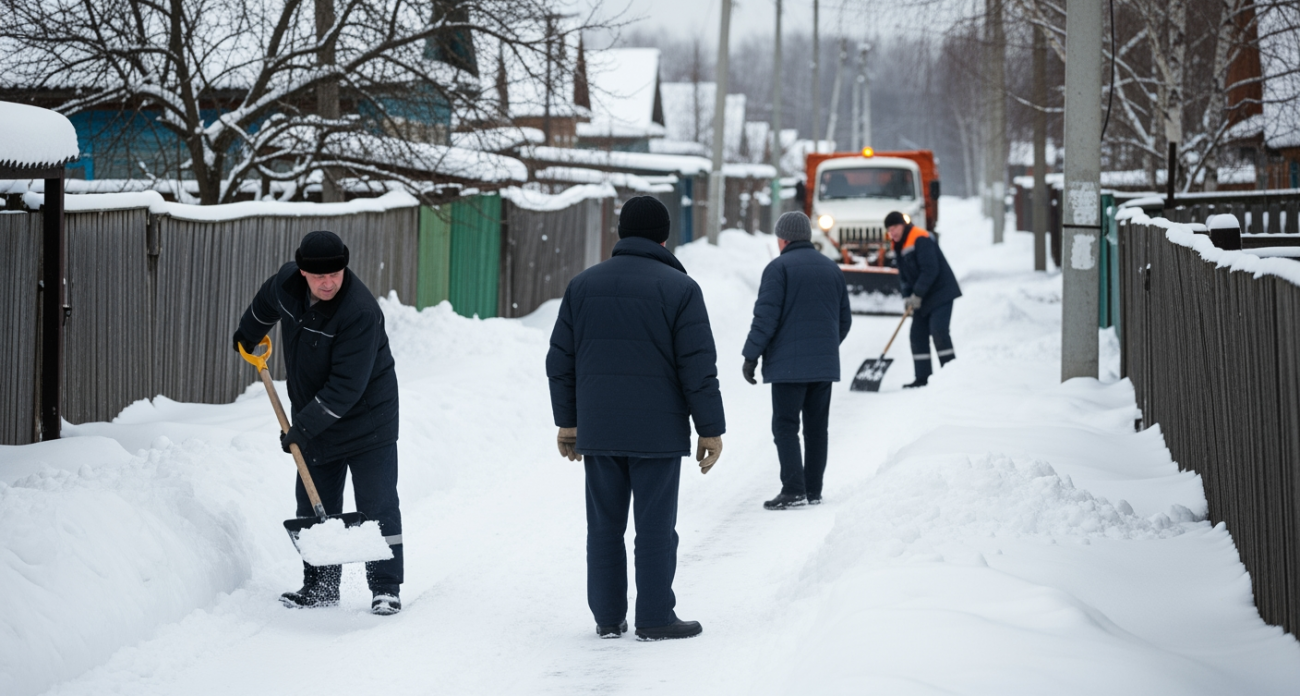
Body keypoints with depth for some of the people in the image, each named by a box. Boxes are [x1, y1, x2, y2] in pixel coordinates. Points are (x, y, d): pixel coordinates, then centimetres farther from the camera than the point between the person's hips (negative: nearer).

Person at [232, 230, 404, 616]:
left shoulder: (360, 311, -30)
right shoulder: (287, 283, -9)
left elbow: (347, 386, -30)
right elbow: (267, 300, 20)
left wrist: (305, 425, -28)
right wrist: (249, 332, 36)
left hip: (367, 421, -7)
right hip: (313, 419, 7)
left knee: (377, 505, -5)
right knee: (314, 507, 10)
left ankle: (386, 588, 2)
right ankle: (320, 587, 19)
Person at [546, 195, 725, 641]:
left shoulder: (583, 285, 7)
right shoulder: (679, 288, -6)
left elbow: (560, 361, 10)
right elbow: (698, 369, -8)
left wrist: (567, 421, 18)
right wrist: (711, 430, -2)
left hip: (597, 432, 4)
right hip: (658, 433, -4)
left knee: (604, 525, 9)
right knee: (655, 526, 1)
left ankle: (607, 617, 13)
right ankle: (655, 618, 3)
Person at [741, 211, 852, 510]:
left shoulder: (779, 267, -8)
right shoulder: (832, 269, 12)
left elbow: (765, 317, -13)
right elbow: (845, 319, 17)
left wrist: (751, 356, -8)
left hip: (788, 363, -6)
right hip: (825, 364, 6)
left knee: (785, 425, -4)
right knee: (816, 427, 10)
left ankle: (793, 488, -13)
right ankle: (814, 489, 12)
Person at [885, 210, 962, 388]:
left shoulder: (920, 239, -17)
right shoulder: (899, 246, 12)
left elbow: (930, 270, -23)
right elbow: (903, 275, 13)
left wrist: (917, 294, -19)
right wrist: (907, 297, -3)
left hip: (941, 292, -9)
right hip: (921, 298, 9)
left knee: (938, 331, -18)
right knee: (918, 335, 5)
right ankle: (922, 377, 8)